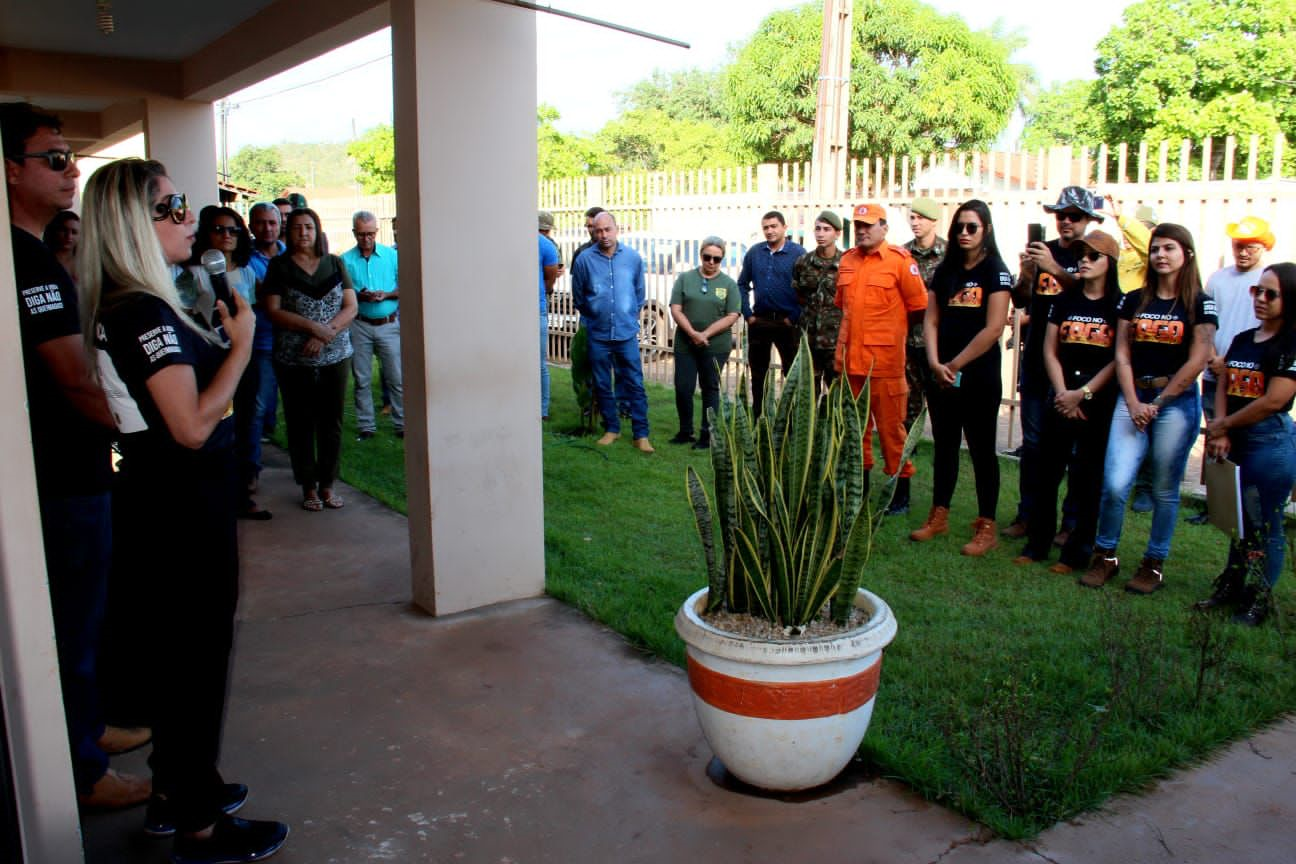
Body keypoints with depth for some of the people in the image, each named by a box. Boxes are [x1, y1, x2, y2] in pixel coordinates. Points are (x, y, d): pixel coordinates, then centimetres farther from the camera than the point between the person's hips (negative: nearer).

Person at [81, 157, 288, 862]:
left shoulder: (122, 306, 10)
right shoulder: (145, 313, -21)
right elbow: (193, 425, -26)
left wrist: (216, 339, 9)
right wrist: (241, 344, -18)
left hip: (163, 503, 10)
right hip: (183, 510, -10)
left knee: (179, 652, 22)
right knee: (199, 657, 3)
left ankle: (176, 789, 39)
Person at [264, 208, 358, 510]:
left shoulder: (335, 264, 7)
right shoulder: (279, 266, 2)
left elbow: (350, 307, 2)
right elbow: (273, 311, -6)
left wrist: (324, 334, -13)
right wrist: (313, 326, -17)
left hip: (335, 357, 2)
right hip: (293, 360, -1)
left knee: (331, 422, 6)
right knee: (300, 424, 5)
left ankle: (327, 484, 19)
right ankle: (309, 487, 17)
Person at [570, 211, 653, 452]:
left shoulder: (633, 257, -3)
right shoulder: (584, 260, -6)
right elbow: (578, 299, 8)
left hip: (627, 334, 0)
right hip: (598, 335, 0)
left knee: (635, 385, 0)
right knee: (602, 386, 10)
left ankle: (641, 435, 6)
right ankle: (612, 429, 25)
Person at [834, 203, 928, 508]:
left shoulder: (899, 260, -6)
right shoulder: (847, 260, 11)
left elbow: (919, 306, -2)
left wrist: (890, 331, 6)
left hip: (885, 359, -6)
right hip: (850, 357, 6)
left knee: (890, 425, -1)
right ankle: (860, 479, 28)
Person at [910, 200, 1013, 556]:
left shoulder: (995, 271, -5)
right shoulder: (944, 271, 11)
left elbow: (993, 329, -13)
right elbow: (931, 320, 7)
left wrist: (955, 365, -12)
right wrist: (935, 363, -8)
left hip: (979, 376, -5)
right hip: (942, 375, 5)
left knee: (982, 450, 2)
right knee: (944, 446, 13)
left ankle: (986, 528, 9)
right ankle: (939, 516, 24)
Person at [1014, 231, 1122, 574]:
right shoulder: (1065, 300, 10)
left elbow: (1119, 359, -7)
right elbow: (1050, 350, 6)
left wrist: (1083, 393, -12)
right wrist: (1063, 393, -6)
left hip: (1100, 399, -3)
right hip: (1063, 395, 3)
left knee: (1088, 478, 2)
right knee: (1047, 471, 5)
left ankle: (1077, 553, 11)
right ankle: (1037, 545, 15)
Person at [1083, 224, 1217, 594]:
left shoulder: (1200, 304, 1)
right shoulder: (1133, 300, 9)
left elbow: (1197, 362, -5)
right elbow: (1122, 355, 4)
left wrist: (1157, 403, -8)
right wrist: (1133, 403, -7)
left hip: (1177, 401, -2)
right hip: (1133, 397, 2)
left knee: (1164, 490, 5)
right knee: (1115, 483, -9)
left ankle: (1154, 563, 19)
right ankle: (1105, 556, 9)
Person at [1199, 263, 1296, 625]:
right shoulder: (1242, 340, 12)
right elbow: (1222, 388, 7)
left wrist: (1222, 425, -7)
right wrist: (1221, 433, -7)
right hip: (1235, 444, 7)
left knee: (1264, 527, 3)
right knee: (1237, 521, 16)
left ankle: (1259, 600, 15)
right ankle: (1232, 587, 28)